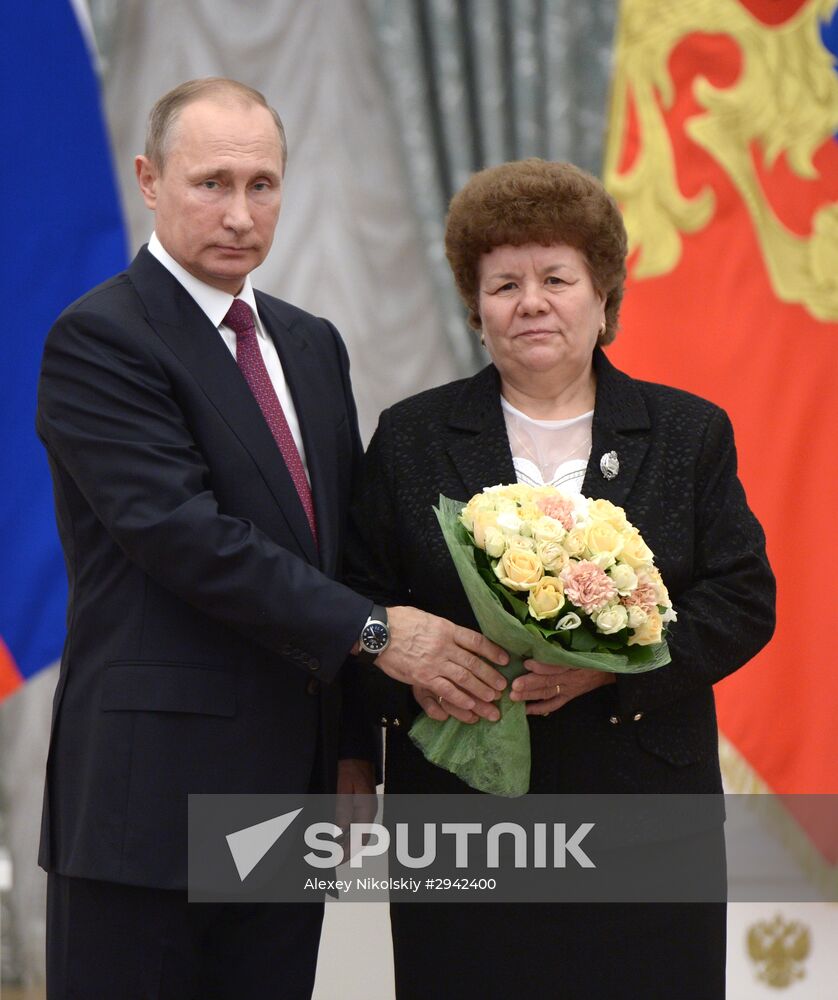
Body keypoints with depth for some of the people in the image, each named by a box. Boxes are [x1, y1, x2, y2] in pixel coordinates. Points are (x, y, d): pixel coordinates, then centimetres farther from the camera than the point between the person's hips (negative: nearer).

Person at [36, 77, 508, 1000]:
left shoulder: (312, 346, 17)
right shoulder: (97, 341, -8)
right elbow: (187, 535, -19)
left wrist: (354, 748, 13)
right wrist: (373, 630, -19)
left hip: (291, 792, 7)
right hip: (155, 790, -7)